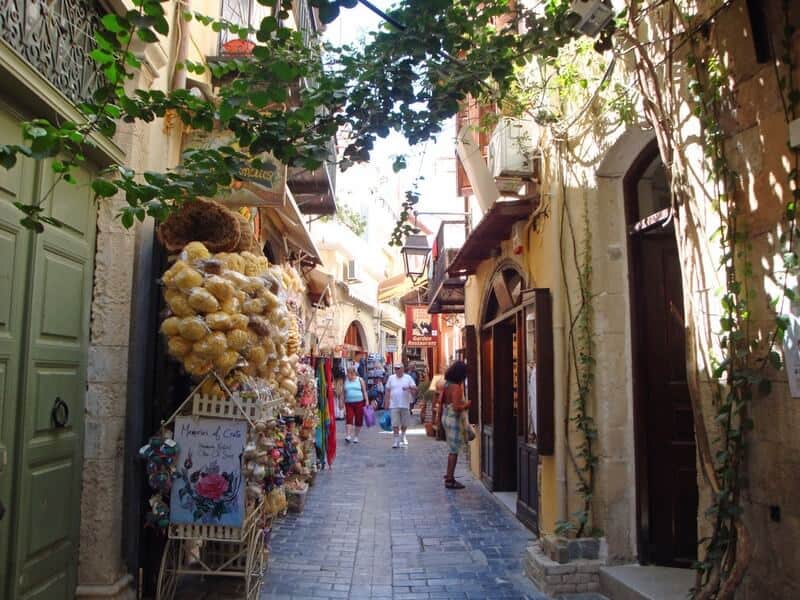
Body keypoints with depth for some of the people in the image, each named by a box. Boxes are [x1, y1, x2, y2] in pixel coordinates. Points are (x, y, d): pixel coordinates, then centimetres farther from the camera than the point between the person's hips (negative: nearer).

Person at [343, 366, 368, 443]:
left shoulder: (360, 380, 4)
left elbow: (364, 391, 5)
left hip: (359, 403, -1)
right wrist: (343, 404, 7)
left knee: (358, 420, 3)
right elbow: (344, 393, 11)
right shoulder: (346, 381, 8)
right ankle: (348, 436, -18)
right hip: (349, 403, 1)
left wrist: (366, 401, -2)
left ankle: (356, 436, 16)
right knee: (349, 419, -13)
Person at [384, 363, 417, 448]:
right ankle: (396, 440, -1)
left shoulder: (408, 378, 3)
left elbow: (414, 388, 1)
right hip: (394, 405, 0)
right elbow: (387, 391, 9)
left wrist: (409, 388, -20)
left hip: (405, 405, 0)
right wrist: (386, 403, 6)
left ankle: (403, 436, 36)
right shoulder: (391, 378, 7)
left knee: (405, 423, 11)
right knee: (395, 424, -6)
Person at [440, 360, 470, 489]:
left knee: (452, 449, 23)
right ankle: (450, 480, 4)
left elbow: (441, 401, 14)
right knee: (454, 450, -1)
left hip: (446, 417, 9)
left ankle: (449, 475, 29)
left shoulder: (447, 384, 6)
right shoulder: (456, 387, -21)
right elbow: (457, 407, -27)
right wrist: (467, 404, -11)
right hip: (455, 420, -9)